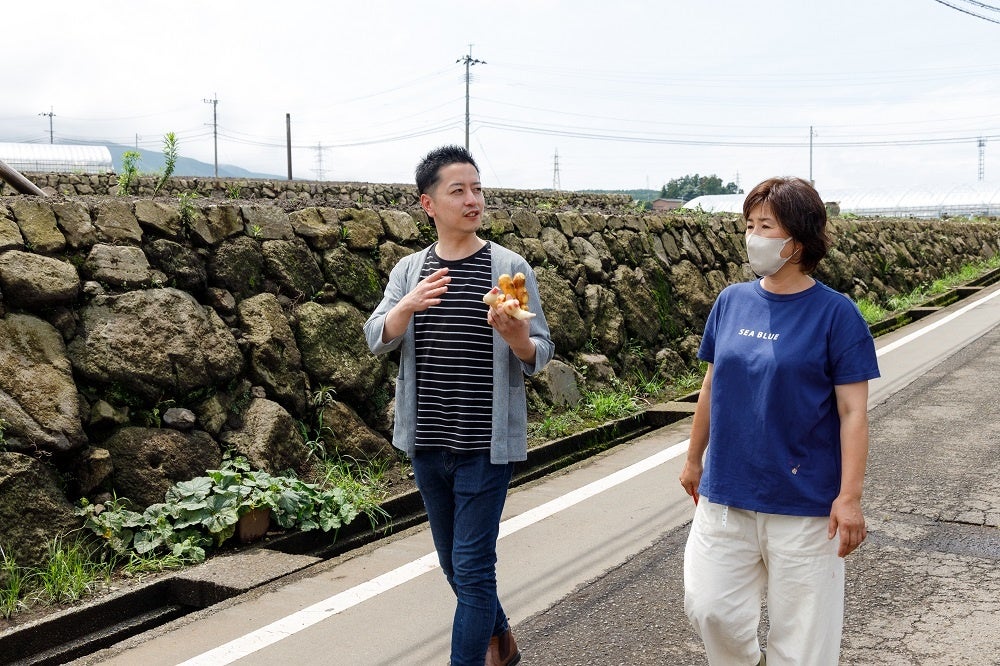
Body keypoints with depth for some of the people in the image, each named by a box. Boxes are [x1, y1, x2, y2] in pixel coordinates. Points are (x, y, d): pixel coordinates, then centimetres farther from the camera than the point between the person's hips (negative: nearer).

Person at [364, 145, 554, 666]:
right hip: (427, 443, 4)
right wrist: (408, 306, -25)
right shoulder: (409, 270, 5)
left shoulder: (509, 266, -5)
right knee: (453, 560, 18)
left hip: (486, 445, -4)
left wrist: (515, 336, -26)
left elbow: (540, 355, -4)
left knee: (472, 565, -4)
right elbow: (376, 339, -6)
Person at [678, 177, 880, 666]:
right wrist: (694, 459, 18)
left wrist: (850, 497, -16)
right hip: (726, 493, 4)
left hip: (803, 501, -4)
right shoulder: (732, 301, 2)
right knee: (709, 607, 8)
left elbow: (852, 411, -11)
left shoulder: (835, 313, -11)